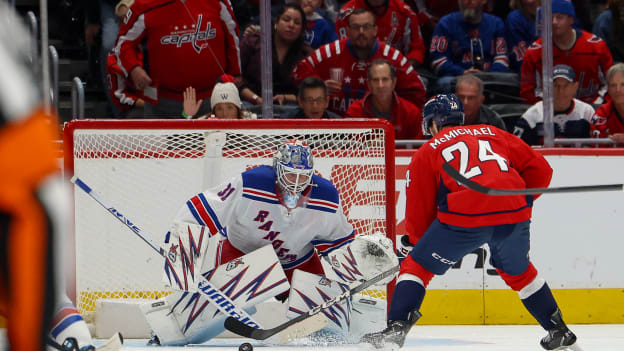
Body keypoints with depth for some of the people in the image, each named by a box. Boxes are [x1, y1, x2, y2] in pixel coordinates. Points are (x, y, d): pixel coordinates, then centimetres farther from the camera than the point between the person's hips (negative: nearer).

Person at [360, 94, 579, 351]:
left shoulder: (427, 152, 20)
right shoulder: (494, 134, 27)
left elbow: (419, 210, 18)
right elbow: (540, 169, 20)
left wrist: (418, 242, 34)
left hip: (464, 217, -4)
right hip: (514, 214, 4)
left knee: (417, 267, 13)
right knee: (518, 272, 30)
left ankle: (396, 328, -1)